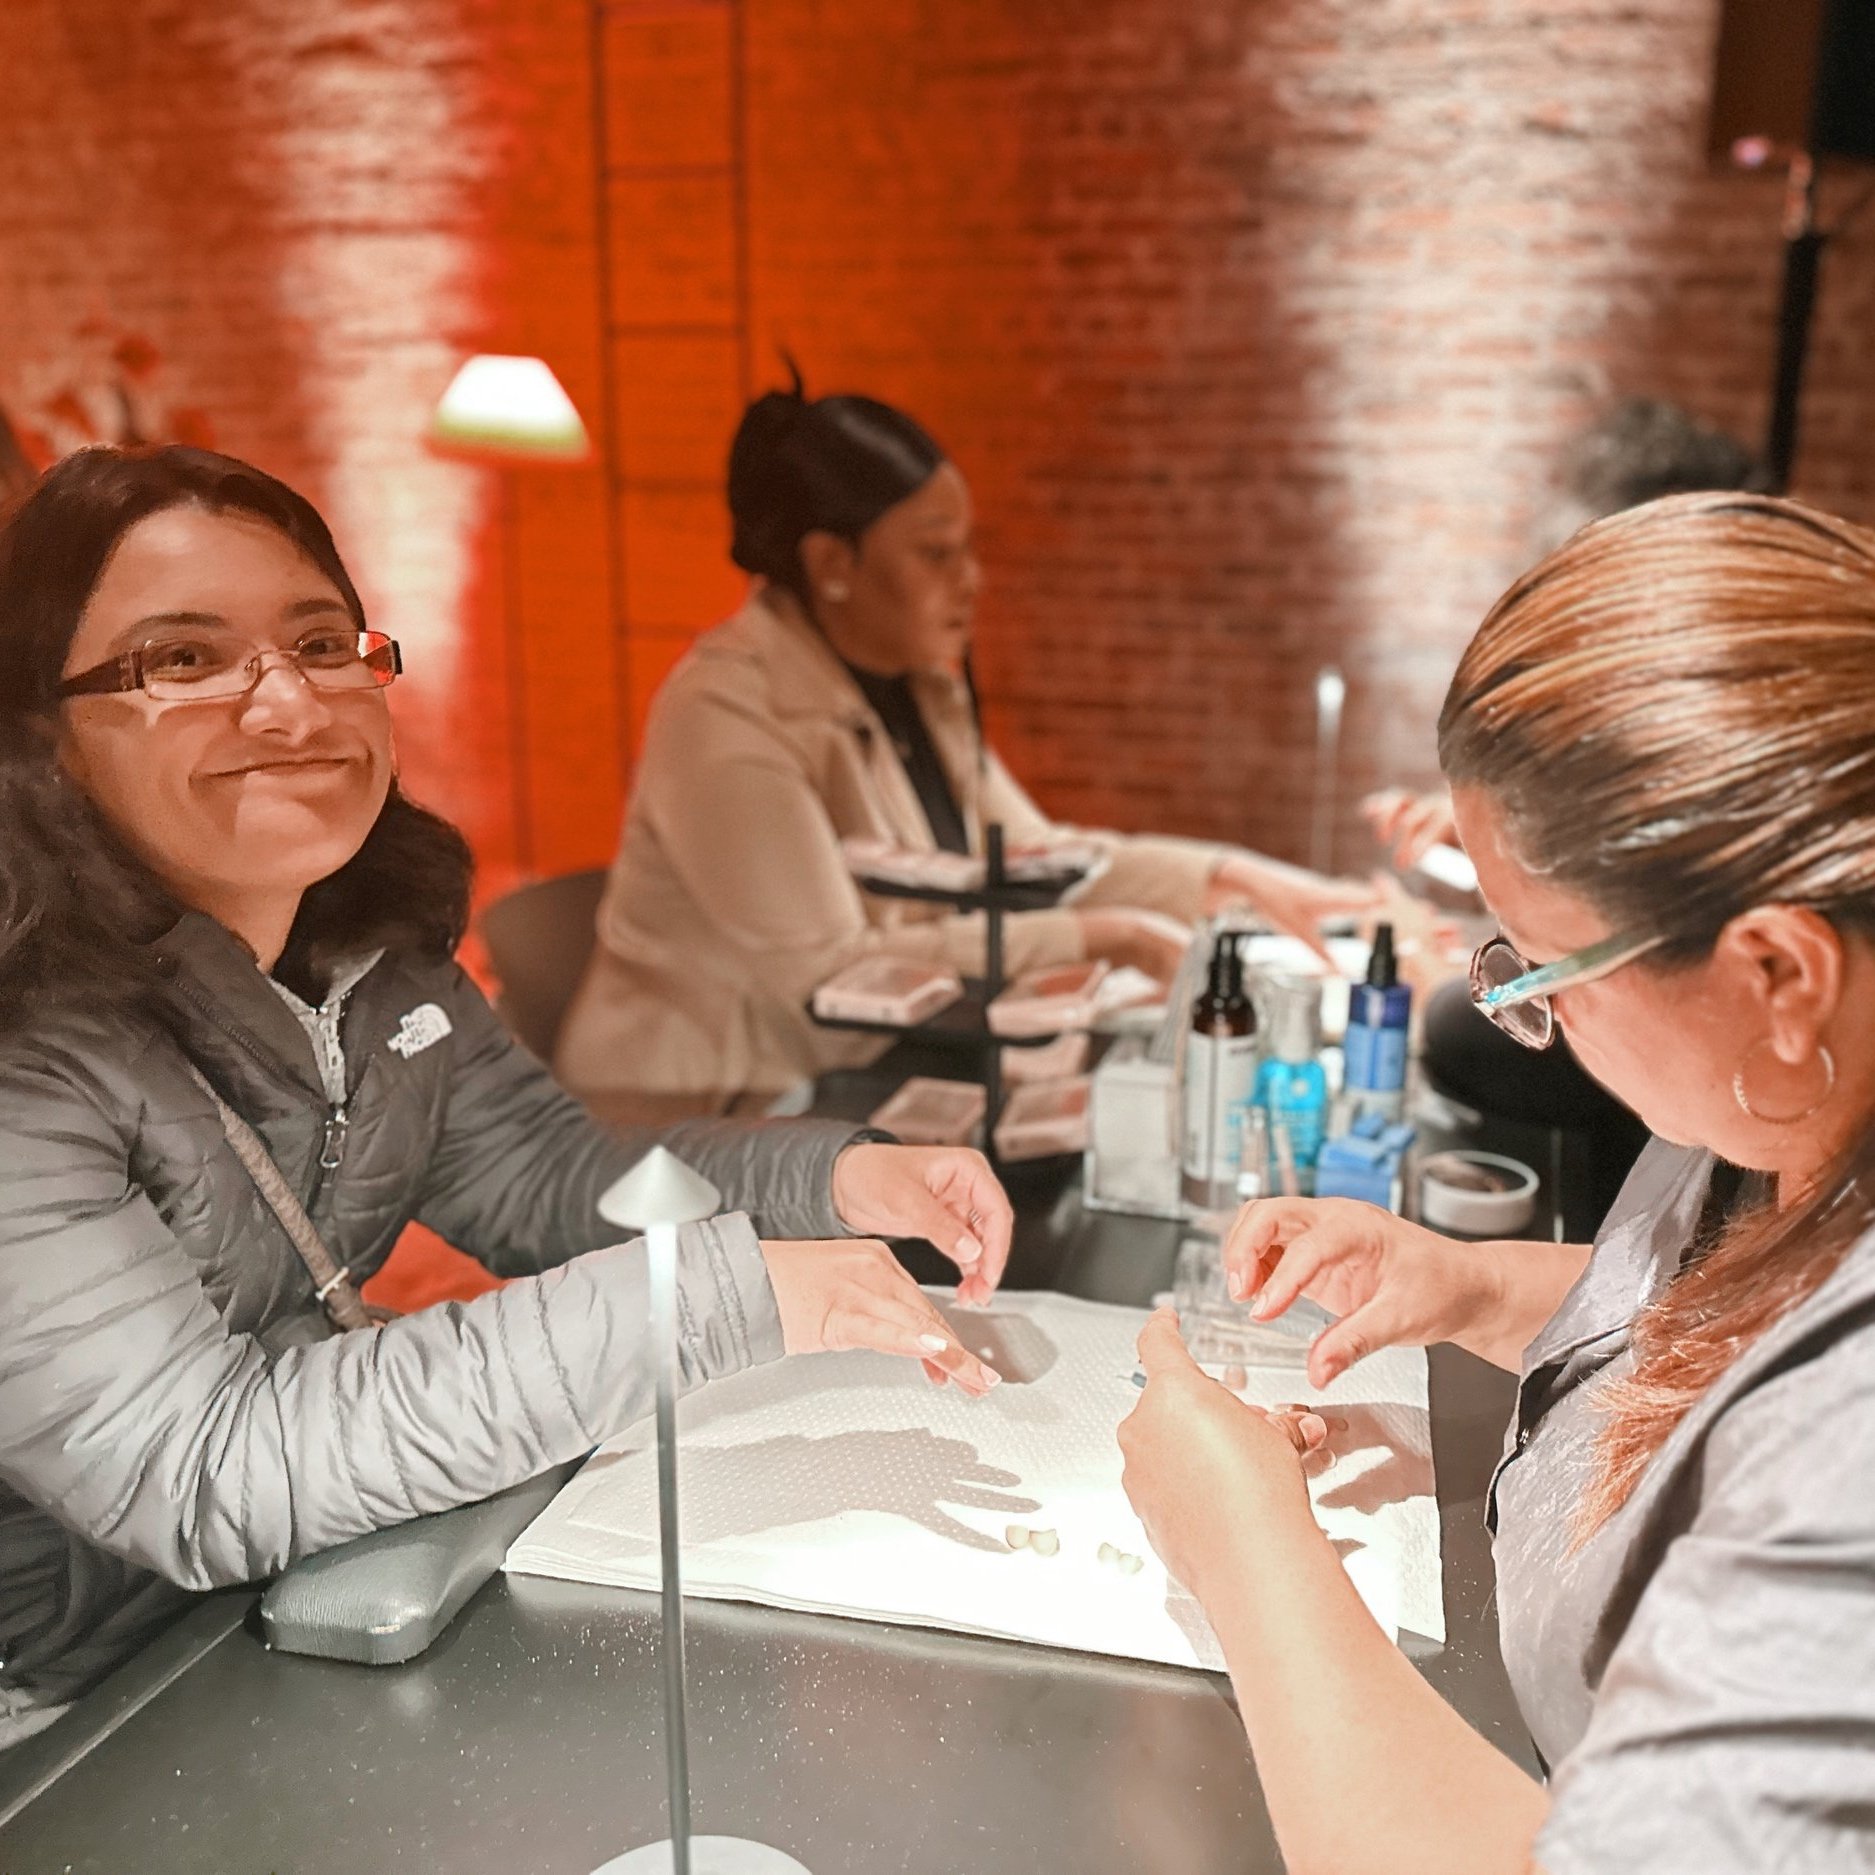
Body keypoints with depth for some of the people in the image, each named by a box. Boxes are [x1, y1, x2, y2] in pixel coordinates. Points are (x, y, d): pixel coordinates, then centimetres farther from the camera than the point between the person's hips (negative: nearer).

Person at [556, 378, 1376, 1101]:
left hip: (858, 1080, 8)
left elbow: (1032, 855, 11)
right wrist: (1100, 938, -24)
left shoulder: (920, 686, 5)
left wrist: (1239, 883, 0)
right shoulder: (725, 716, -21)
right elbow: (830, 972, -25)